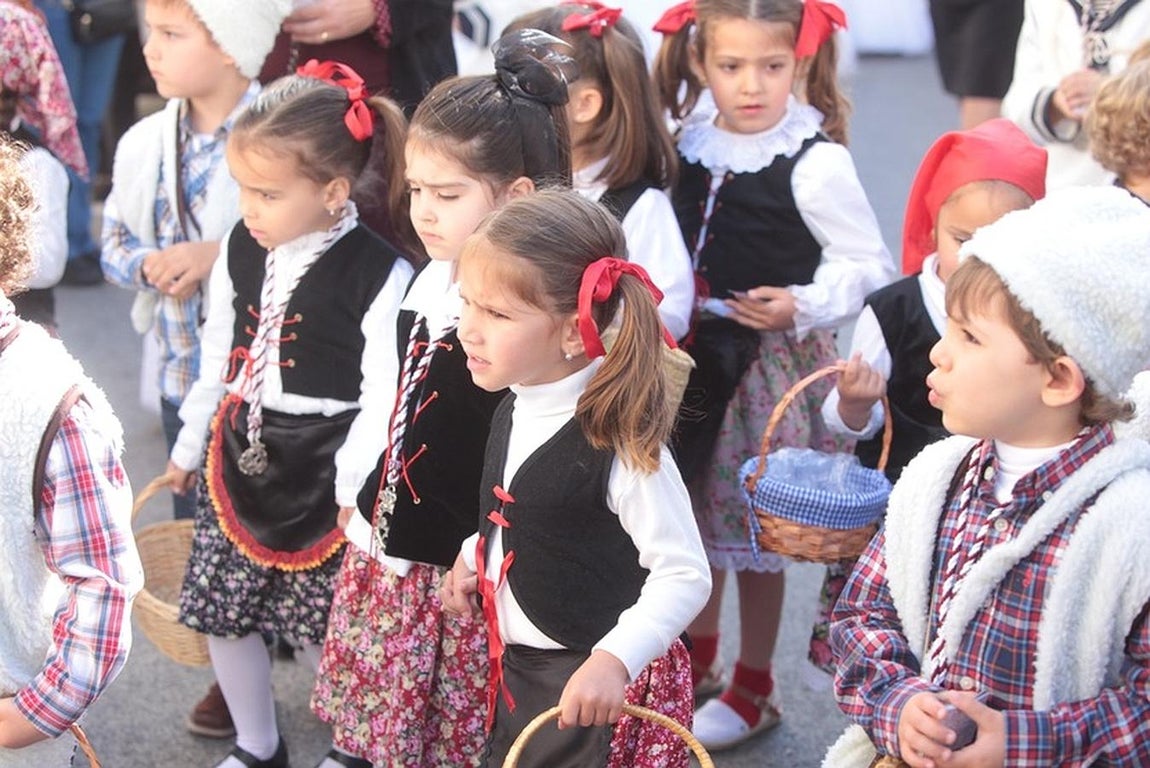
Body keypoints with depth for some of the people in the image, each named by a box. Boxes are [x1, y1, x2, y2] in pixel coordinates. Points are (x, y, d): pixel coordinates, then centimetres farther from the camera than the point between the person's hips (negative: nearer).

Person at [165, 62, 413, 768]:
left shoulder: (380, 274, -17)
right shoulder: (242, 249, 1)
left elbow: (384, 393, -15)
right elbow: (219, 358, 13)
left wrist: (352, 487, -16)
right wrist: (190, 444, 20)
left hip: (323, 467, -6)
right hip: (242, 453, 6)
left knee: (325, 627, 4)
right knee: (222, 612, 13)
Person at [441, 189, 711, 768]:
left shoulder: (617, 439, -25)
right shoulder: (514, 412, 0)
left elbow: (685, 575, -23)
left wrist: (613, 660, -32)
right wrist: (475, 553, 9)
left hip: (596, 686, -8)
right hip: (517, 672, 8)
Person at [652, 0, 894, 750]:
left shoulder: (816, 163, -17)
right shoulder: (695, 143, 1)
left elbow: (867, 264, -13)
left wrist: (802, 307, -26)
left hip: (771, 365, -6)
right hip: (697, 354, 6)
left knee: (754, 526, 5)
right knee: (694, 512, 17)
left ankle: (754, 687, 24)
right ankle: (697, 659, 38)